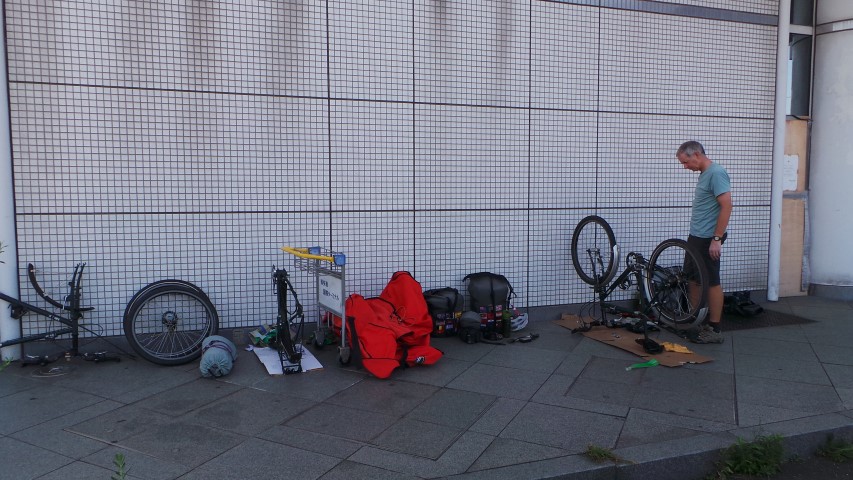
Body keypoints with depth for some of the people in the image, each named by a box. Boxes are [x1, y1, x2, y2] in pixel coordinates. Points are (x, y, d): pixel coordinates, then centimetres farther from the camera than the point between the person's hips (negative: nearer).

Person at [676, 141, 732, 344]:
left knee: (712, 282, -2)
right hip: (696, 237, 10)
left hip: (708, 239, -10)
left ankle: (714, 330, 5)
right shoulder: (704, 174, 14)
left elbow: (726, 206, -22)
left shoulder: (716, 173, -16)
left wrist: (716, 239, -23)